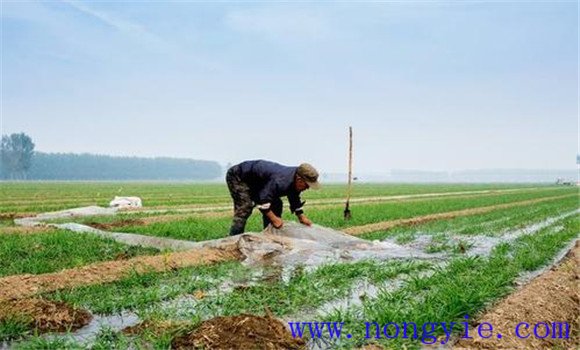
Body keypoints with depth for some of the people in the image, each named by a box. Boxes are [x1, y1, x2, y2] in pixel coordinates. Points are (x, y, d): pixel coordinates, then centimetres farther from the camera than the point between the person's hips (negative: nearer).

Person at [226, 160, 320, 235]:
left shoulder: (295, 180, -8)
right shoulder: (280, 181, -40)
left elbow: (295, 201, 9)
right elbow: (262, 200, -39)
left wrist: (301, 217, 3)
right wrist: (274, 218, -30)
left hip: (255, 181, 9)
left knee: (276, 205, 3)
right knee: (245, 209, -25)